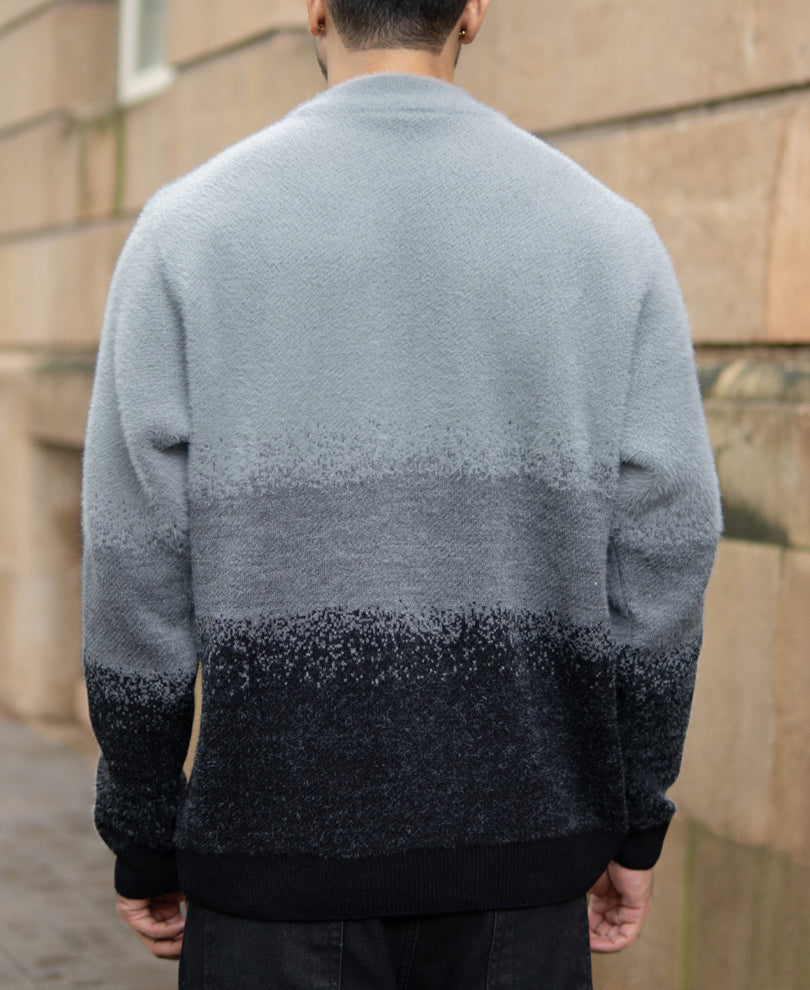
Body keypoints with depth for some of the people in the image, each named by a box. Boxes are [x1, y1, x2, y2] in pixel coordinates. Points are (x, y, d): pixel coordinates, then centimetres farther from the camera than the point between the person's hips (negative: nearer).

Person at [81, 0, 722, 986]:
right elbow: (664, 546, -1)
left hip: (283, 828, -1)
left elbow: (138, 563, -6)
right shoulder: (607, 231, 1)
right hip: (519, 844, 2)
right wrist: (635, 825, 9)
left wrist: (144, 842, 4)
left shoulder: (188, 226, -4)